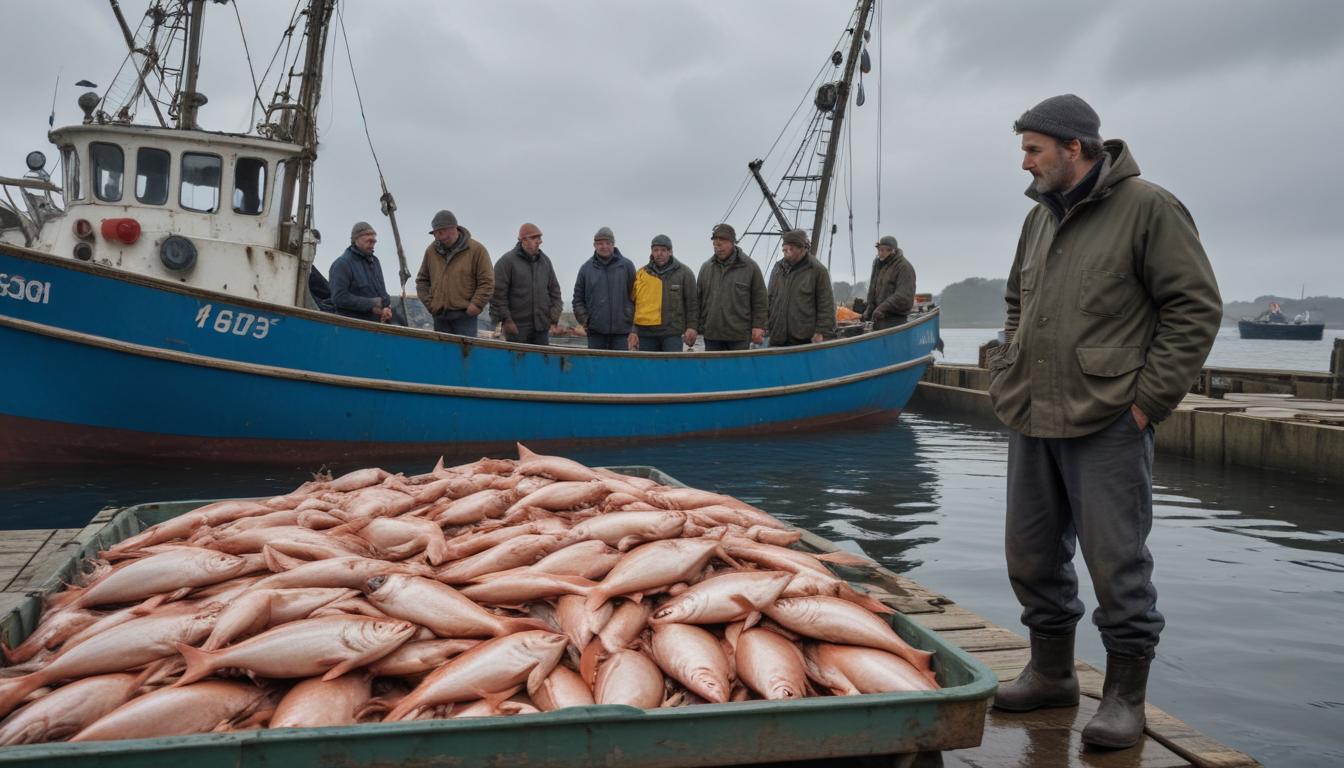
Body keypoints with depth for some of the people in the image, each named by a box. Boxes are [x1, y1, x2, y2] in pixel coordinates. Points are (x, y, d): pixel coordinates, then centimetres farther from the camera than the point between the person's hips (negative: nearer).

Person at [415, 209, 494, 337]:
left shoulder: (476, 250, -3)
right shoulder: (431, 251, 10)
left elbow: (487, 282, -4)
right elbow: (422, 280, 20)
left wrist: (476, 305, -11)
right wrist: (429, 302, 7)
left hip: (464, 316, -4)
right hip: (439, 316, 4)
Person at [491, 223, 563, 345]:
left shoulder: (545, 261, 13)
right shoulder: (507, 261, -4)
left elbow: (554, 290, 18)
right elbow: (498, 293, -7)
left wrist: (554, 317, 8)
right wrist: (505, 319, -11)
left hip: (541, 327, 5)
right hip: (517, 327, -5)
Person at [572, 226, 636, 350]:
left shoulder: (626, 265, 3)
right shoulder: (586, 268, 8)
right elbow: (578, 298, 11)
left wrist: (632, 319, -2)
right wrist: (584, 319, 1)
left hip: (621, 331, -2)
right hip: (595, 330, 2)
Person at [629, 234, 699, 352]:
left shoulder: (683, 272, 5)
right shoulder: (641, 273, 9)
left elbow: (692, 302, 6)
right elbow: (633, 303, 9)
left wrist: (691, 327, -2)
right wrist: (632, 331, 3)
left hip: (673, 333, -2)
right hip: (646, 333, 2)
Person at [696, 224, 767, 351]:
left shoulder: (750, 267, 0)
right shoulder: (706, 267, 10)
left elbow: (759, 301, 0)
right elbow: (698, 300, 13)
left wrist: (758, 326, -6)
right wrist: (696, 327, 9)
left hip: (740, 336, -3)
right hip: (712, 335, 3)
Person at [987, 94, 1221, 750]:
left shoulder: (1148, 208, -6)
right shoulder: (1041, 217, 14)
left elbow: (1196, 308, -9)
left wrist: (1148, 399, -12)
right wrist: (1008, 375, 13)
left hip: (1106, 425, -7)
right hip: (1031, 422, 7)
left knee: (1116, 562, 0)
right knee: (1032, 553, 13)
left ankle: (1125, 696, 16)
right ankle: (1050, 673, 30)